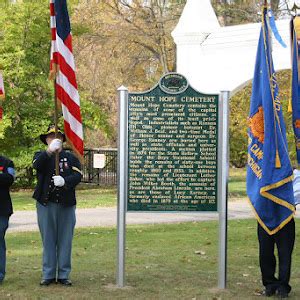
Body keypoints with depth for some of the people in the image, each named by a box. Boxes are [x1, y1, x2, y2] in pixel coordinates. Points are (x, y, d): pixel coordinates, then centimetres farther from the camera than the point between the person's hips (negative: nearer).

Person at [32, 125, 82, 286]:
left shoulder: (71, 157, 13)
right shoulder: (41, 156, 9)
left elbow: (77, 175, -3)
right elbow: (37, 165, -15)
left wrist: (64, 181, -23)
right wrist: (49, 151, -32)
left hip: (66, 204, 1)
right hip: (46, 204, -1)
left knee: (65, 240, 3)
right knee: (48, 239, 3)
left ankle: (63, 275, 10)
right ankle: (48, 274, 9)